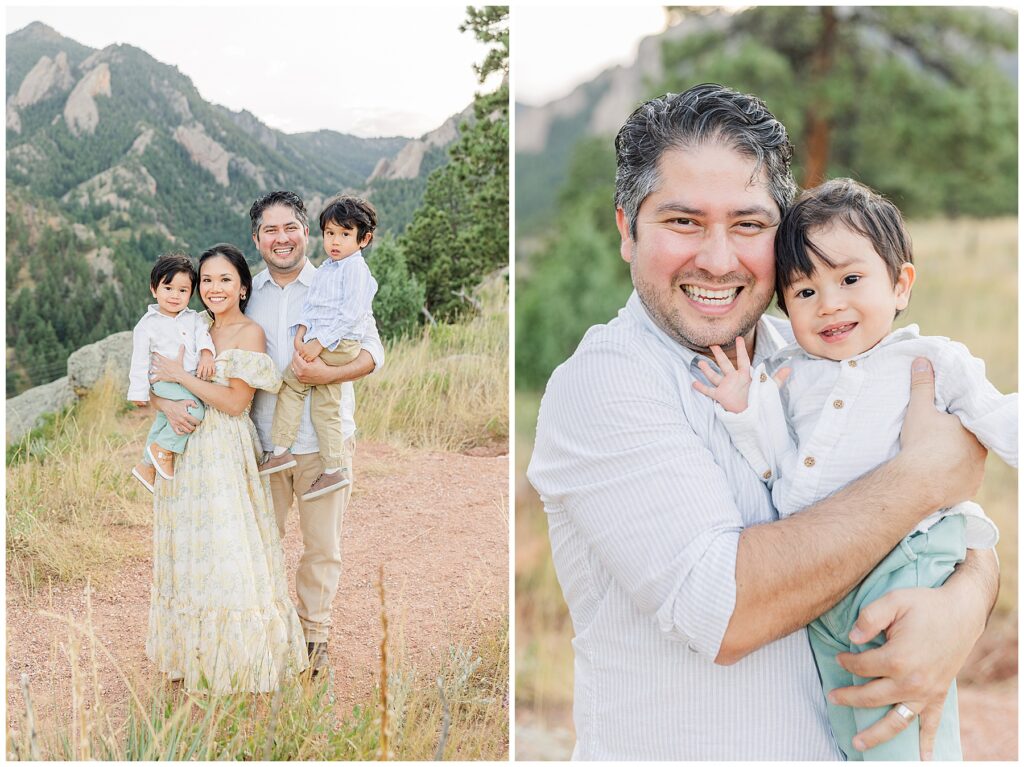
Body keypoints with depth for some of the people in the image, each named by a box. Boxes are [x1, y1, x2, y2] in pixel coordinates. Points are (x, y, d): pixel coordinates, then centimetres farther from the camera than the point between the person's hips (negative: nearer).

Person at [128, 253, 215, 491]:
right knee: (194, 411, -25)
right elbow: (140, 361, -3)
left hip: (191, 380, 6)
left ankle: (146, 466, 36)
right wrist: (139, 392, -4)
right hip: (165, 380, -6)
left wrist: (206, 355, -26)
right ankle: (163, 450, -7)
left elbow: (203, 335, -5)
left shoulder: (193, 318, 11)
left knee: (163, 424, 18)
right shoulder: (147, 324, -3)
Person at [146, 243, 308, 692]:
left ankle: (238, 659, 6)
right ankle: (198, 654, 22)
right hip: (189, 452, 7)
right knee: (191, 550, 11)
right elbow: (153, 383, 15)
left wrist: (181, 376, -12)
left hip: (227, 454, -7)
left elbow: (235, 402, -15)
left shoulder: (250, 333, -8)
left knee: (228, 551, -5)